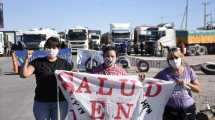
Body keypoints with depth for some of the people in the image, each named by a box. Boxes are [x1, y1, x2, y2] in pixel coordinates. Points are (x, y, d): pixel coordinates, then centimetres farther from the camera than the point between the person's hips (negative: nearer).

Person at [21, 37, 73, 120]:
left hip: (60, 102, 0)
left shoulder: (64, 63, 2)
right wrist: (26, 59, -22)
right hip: (41, 102, 0)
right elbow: (24, 74, -9)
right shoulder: (37, 62, 0)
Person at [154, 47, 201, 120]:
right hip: (171, 110, -1)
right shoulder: (164, 73, -5)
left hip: (188, 109, 2)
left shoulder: (189, 71, -1)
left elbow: (198, 89, 2)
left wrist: (187, 84, -15)